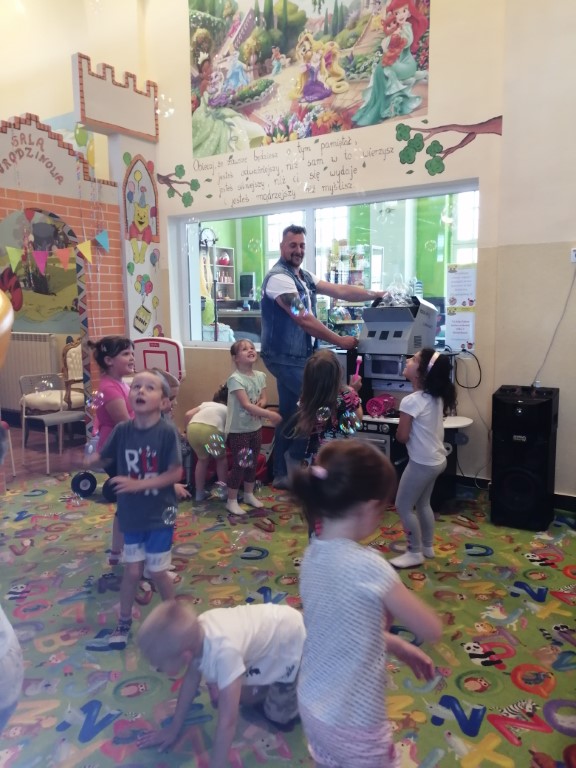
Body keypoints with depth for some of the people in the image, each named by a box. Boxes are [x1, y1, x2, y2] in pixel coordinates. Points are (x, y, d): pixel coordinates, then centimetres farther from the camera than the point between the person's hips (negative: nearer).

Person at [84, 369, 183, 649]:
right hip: (131, 513, 3)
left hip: (159, 514, -3)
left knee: (157, 571, 9)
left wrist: (138, 484, -23)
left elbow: (175, 473, -18)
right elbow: (102, 455, 3)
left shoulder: (167, 432, -20)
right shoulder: (122, 430, -9)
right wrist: (85, 463, -16)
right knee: (132, 570, 14)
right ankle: (124, 622, 37)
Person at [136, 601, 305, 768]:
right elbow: (191, 677, -1)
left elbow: (227, 722, -35)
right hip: (270, 626, 6)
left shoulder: (223, 652, -41)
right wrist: (174, 729, 6)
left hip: (293, 639, -6)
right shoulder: (197, 631, -19)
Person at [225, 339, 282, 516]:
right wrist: (269, 414, -33)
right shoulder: (235, 379, -20)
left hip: (255, 428, 7)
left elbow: (263, 399, 6)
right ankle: (232, 501, 15)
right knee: (239, 465, 0)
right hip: (238, 430, -7)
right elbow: (246, 404, -27)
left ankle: (249, 494, 35)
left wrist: (259, 405, -19)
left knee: (252, 463, 18)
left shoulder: (261, 376, 1)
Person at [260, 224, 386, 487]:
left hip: (297, 357, 9)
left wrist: (379, 294, 1)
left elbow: (340, 291, 7)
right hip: (286, 358, -9)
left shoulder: (305, 276, 14)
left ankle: (282, 474, 22)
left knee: (289, 416, 12)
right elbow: (304, 320, -22)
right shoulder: (279, 278, -16)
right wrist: (340, 341, -17)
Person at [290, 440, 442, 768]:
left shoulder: (313, 555, -8)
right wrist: (393, 600, -4)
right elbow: (432, 630, -19)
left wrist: (398, 647, 10)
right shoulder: (367, 566, -31)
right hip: (352, 721, -6)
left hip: (311, 704, 6)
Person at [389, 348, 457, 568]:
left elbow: (402, 437, -18)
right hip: (437, 459, 8)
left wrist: (400, 426, 0)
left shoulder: (411, 401, -24)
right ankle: (427, 547, 36)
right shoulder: (436, 397, 1)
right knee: (423, 503, 23)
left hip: (422, 463, -8)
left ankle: (415, 553, 17)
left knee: (403, 506, 7)